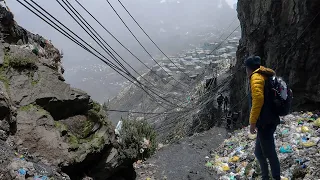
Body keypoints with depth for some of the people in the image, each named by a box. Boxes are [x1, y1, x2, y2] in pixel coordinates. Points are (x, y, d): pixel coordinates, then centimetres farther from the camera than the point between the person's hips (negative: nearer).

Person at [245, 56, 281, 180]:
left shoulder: (256, 77, -12)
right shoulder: (266, 76, 17)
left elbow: (258, 99, -25)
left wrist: (253, 122, -21)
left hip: (265, 122, -10)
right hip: (269, 120, 10)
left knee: (270, 154, 1)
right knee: (259, 152, 20)